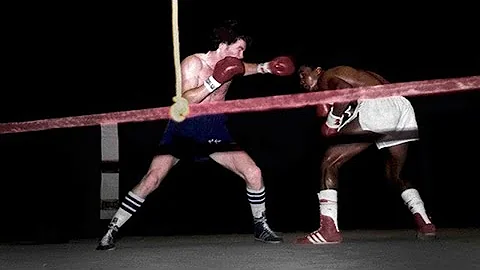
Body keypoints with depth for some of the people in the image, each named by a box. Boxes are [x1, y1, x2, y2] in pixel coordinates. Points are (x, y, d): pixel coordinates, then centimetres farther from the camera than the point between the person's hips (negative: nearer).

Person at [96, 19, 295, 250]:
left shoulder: (230, 65, 3)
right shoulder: (193, 63, -13)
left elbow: (245, 68, 29)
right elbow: (186, 100, -25)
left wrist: (265, 67, 13)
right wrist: (215, 81, -30)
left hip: (214, 131, 5)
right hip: (184, 129, -4)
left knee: (253, 173, -7)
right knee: (152, 179, -14)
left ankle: (260, 226, 15)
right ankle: (111, 232, -2)